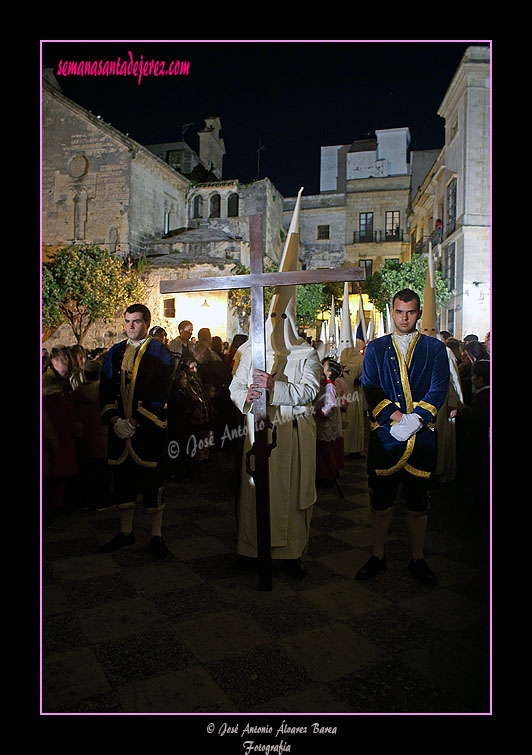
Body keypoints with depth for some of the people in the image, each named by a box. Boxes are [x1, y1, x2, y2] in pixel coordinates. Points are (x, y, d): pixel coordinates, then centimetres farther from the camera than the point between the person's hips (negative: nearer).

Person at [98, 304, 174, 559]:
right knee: (122, 478, 12)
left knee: (151, 480, 2)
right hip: (118, 428, 4)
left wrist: (133, 422, -14)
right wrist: (115, 420, -6)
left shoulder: (159, 353, -2)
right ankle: (125, 532, 28)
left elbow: (159, 393, -9)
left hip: (148, 428, -4)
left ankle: (156, 536, 15)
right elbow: (105, 389, 9)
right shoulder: (115, 352, 12)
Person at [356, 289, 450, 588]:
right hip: (384, 435, 0)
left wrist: (415, 419, -17)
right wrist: (394, 415, -15)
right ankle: (378, 556, 25)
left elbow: (439, 389, -3)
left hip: (422, 435, 0)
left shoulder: (435, 348, 7)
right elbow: (370, 388, -1)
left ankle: (418, 559, 26)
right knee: (381, 500, 8)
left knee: (418, 503, 9)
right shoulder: (376, 348, 9)